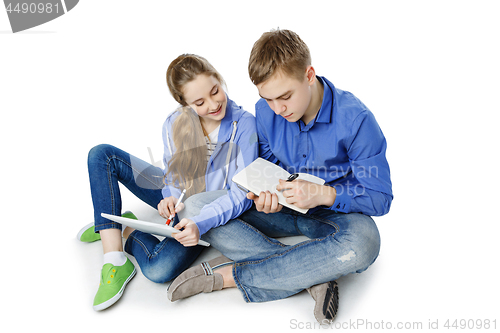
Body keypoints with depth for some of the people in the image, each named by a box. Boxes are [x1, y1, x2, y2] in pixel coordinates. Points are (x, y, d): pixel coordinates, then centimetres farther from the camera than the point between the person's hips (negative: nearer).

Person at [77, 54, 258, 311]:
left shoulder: (244, 124, -22)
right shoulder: (174, 124, -10)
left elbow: (242, 194, -23)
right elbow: (173, 174, 3)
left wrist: (200, 224, -36)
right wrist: (172, 197, -20)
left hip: (208, 211, -5)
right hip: (177, 198, 5)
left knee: (160, 270, -33)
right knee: (101, 155, -9)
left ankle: (129, 231, 3)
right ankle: (114, 261, -14)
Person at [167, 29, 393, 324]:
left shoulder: (355, 119, -21)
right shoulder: (265, 112, -9)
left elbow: (380, 197, -16)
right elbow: (264, 167, 5)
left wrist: (324, 194, -33)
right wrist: (264, 194, -20)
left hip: (337, 210, -3)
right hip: (285, 206, 3)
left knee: (362, 245, -39)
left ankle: (229, 276, -29)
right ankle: (314, 276, -26)